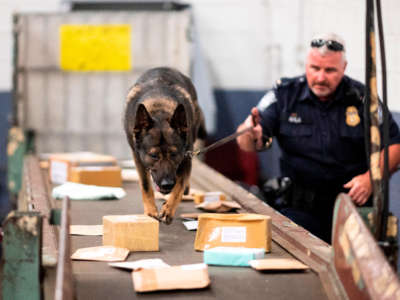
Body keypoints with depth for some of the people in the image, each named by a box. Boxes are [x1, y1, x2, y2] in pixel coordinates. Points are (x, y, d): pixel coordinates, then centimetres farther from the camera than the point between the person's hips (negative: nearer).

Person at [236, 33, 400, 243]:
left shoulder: (362, 98, 1)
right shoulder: (285, 94, 2)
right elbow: (247, 145, -3)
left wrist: (370, 178, -11)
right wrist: (250, 136, -28)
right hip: (300, 208, 0)